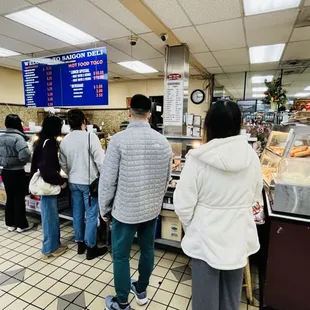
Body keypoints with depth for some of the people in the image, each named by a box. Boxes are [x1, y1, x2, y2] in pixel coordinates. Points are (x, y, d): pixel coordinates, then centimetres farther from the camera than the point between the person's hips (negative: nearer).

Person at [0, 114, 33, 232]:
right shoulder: (18, 137, -19)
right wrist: (29, 158, -7)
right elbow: (25, 155, -28)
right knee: (19, 199, 4)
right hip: (17, 173, -7)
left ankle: (10, 223, 27)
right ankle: (21, 225, 15)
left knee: (9, 198, 16)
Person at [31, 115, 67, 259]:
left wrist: (57, 175, 15)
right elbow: (48, 169, -27)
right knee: (50, 216, 5)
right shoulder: (49, 143, -21)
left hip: (44, 183, 10)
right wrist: (61, 181, -15)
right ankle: (50, 248, 20)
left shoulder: (42, 141, 7)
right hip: (48, 185, -10)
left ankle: (53, 243, 34)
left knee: (51, 216, 19)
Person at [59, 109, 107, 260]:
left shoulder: (64, 140, 2)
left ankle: (80, 244, 31)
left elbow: (63, 164, 10)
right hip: (89, 182, -6)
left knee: (77, 213, 16)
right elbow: (100, 161, -18)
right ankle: (91, 248, 17)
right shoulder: (90, 136, -17)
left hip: (73, 182, 6)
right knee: (91, 215, 5)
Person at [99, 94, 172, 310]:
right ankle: (141, 291, 43)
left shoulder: (119, 139, -17)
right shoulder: (163, 141, -3)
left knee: (121, 255, 14)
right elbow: (167, 178, 5)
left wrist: (104, 207, 2)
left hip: (125, 209, -4)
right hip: (152, 208, 5)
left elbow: (108, 179, -13)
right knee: (147, 249, 21)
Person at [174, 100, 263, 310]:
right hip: (239, 235, 4)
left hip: (206, 236, -3)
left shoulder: (198, 158, -22)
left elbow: (183, 203, -17)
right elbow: (255, 196, 5)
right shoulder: (251, 155, -9)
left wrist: (190, 226, 3)